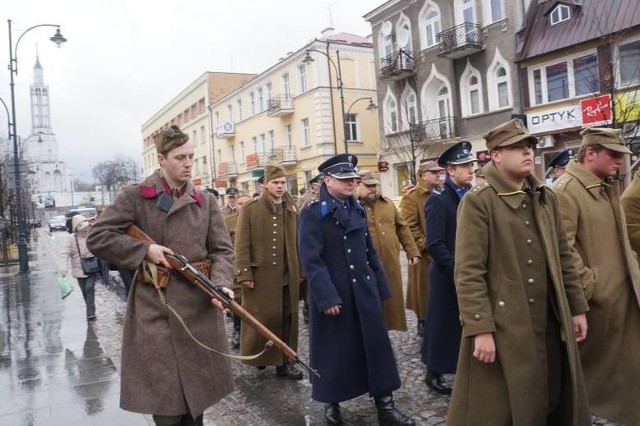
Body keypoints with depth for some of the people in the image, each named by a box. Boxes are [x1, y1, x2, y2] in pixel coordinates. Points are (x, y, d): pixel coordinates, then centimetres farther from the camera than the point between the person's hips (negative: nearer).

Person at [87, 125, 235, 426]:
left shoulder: (206, 201, 6)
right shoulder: (135, 196, -2)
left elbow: (222, 250, 1)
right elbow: (97, 237, -5)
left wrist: (222, 284, -17)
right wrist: (145, 250, -13)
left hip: (199, 303, 3)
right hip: (154, 305, -2)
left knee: (198, 386, 15)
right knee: (163, 394, 3)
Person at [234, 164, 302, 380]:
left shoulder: (291, 209, 9)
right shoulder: (250, 208, -5)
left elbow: (296, 243, 11)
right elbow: (242, 244, -7)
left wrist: (300, 271, 10)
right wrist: (244, 273, -12)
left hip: (287, 276, 4)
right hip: (260, 275, -4)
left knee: (286, 319, 9)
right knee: (260, 319, 7)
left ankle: (284, 362, 20)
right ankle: (256, 356, 27)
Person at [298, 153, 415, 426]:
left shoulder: (357, 209, 11)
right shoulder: (312, 213, -11)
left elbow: (370, 252, 14)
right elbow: (311, 260, -17)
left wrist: (381, 286, 12)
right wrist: (327, 297, -22)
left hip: (364, 290, 6)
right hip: (332, 294, -5)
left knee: (376, 345, 8)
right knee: (333, 350, 8)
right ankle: (332, 403, 28)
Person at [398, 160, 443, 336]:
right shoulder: (412, 196, -8)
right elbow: (408, 226, -16)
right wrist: (425, 244, -18)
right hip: (425, 253, -6)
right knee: (425, 288, 3)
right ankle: (423, 322, 16)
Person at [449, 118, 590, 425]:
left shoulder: (546, 198, 10)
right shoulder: (477, 201, -12)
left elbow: (563, 259, 14)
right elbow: (468, 273, -16)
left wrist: (577, 307, 12)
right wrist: (480, 328, -19)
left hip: (550, 324, 6)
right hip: (502, 327, -6)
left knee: (553, 401, 17)